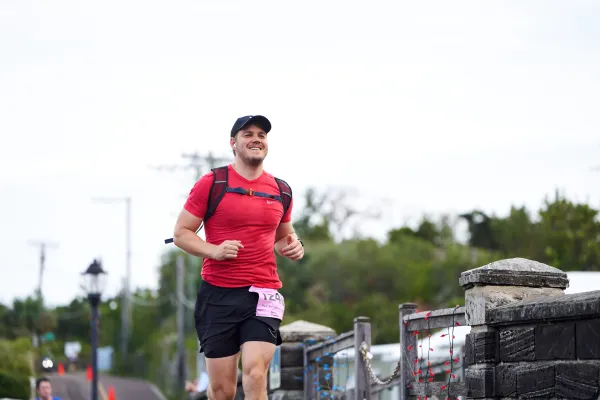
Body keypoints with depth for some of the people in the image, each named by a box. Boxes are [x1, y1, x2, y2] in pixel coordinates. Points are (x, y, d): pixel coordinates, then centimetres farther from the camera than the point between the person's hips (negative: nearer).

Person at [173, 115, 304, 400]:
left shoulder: (281, 191, 11)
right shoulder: (211, 184, -1)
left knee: (255, 375, -17)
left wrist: (293, 246, 4)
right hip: (218, 294, -1)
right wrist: (214, 251, -17)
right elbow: (180, 233, 1)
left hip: (263, 293, 1)